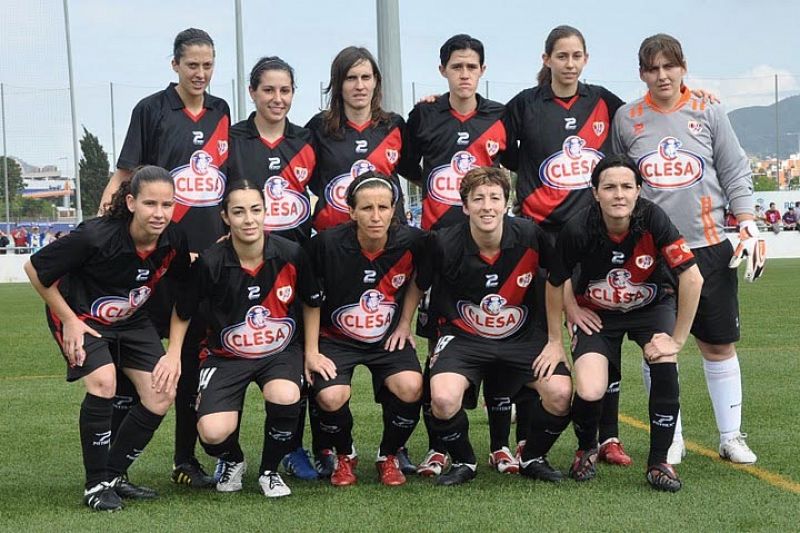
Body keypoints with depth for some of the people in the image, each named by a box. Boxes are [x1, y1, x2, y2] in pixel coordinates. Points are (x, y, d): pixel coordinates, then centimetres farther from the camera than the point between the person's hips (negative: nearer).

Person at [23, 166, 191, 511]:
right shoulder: (95, 237, -33)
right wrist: (69, 320, -15)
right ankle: (96, 485, -12)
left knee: (162, 396, -6)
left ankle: (114, 474, 14)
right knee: (103, 381, -28)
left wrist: (174, 353, -7)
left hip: (132, 320, 5)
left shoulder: (173, 242, -19)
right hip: (81, 316, -5)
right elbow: (34, 268, -19)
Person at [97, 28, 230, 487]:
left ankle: (186, 458, 16)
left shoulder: (221, 113, 12)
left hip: (210, 252, 4)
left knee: (195, 354, 8)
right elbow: (126, 175, -2)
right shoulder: (152, 110, -1)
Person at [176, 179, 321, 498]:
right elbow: (184, 313, 1)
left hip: (281, 351, 1)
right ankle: (232, 461, 18)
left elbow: (311, 303, 6)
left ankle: (270, 471, -2)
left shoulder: (291, 255, -12)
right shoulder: (210, 263, -16)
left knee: (285, 397, -34)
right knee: (213, 433, -24)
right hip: (227, 355, -1)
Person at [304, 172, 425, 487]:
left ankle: (389, 456, 5)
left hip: (388, 338, 2)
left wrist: (405, 324, 4)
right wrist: (311, 351, -7)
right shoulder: (327, 244, -19)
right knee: (331, 398, -27)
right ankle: (343, 455, 8)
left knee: (410, 388, -26)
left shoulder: (411, 241, -14)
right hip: (336, 339, -1)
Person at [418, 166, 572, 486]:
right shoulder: (444, 244, -16)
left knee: (560, 393, -22)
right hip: (464, 337, -1)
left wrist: (555, 341, 2)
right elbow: (418, 286, 4)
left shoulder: (530, 236, -13)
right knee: (443, 399, -29)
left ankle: (533, 458, 10)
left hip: (523, 336, 1)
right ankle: (463, 462, 4)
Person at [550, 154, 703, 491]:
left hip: (651, 305, 0)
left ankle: (658, 462, -7)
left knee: (665, 367, -28)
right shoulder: (578, 230, -27)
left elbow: (692, 278, -26)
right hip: (596, 312, 0)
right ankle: (586, 449, 15)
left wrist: (678, 339, -23)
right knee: (589, 391, -21)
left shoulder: (653, 219, -29)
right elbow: (556, 283, -10)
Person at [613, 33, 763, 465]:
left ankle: (731, 436, 16)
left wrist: (749, 229, -1)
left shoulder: (709, 114, 4)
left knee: (718, 345, 5)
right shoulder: (626, 119, 4)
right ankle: (670, 439, 14)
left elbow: (736, 176, 7)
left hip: (708, 246, 0)